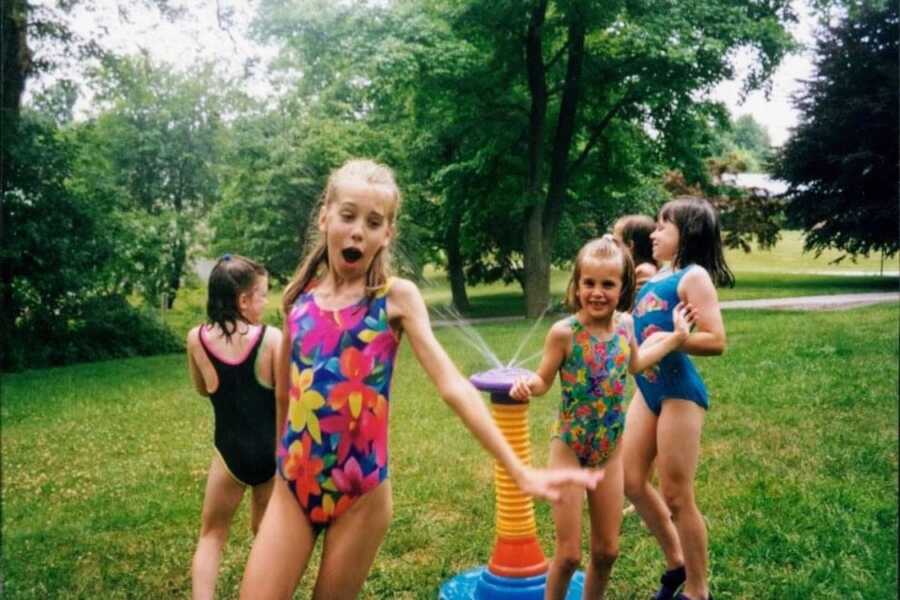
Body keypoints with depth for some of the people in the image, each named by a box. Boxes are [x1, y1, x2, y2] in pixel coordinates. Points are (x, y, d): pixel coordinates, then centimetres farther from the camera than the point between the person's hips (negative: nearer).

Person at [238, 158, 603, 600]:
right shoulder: (299, 296, 2)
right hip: (292, 484, 3)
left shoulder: (397, 297, -8)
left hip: (361, 490, -3)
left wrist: (519, 472, -20)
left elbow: (452, 386, -14)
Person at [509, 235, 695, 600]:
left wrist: (675, 337, 19)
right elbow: (544, 381, -11)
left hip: (611, 450, 5)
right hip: (569, 448, -5)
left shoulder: (624, 323, -4)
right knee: (569, 554, 2)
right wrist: (526, 384, -34)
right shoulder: (564, 332, -20)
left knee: (606, 550, 17)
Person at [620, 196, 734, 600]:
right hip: (647, 389, 9)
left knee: (676, 496, 1)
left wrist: (665, 340, -23)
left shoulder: (694, 276, -11)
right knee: (631, 481, 14)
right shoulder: (657, 276, 13)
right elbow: (641, 323, 20)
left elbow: (715, 341, -19)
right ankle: (676, 563, 33)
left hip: (679, 392, -9)